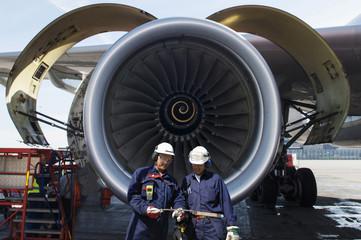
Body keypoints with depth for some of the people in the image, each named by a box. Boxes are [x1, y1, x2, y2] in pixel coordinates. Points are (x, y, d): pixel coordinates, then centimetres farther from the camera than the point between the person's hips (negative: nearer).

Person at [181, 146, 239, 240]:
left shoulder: (215, 179, 3)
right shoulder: (186, 180, 12)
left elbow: (226, 204, 1)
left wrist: (231, 227, -4)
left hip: (213, 228, -3)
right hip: (193, 227, 3)